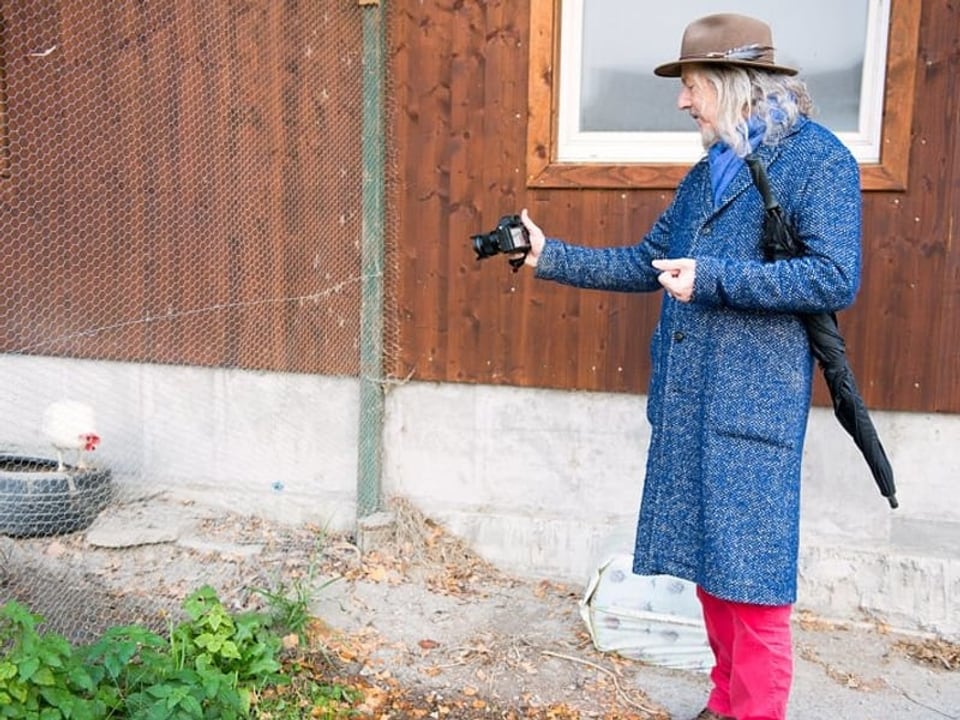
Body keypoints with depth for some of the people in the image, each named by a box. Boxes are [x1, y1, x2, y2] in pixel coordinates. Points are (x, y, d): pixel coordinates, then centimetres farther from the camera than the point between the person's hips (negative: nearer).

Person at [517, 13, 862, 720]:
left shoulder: (819, 158, -5)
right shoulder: (708, 171, 17)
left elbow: (836, 278, -14)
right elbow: (645, 264, 19)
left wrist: (712, 278, -19)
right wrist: (549, 255, 12)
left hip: (754, 402, -7)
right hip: (686, 399, 7)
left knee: (749, 575, -1)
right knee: (707, 561, 14)